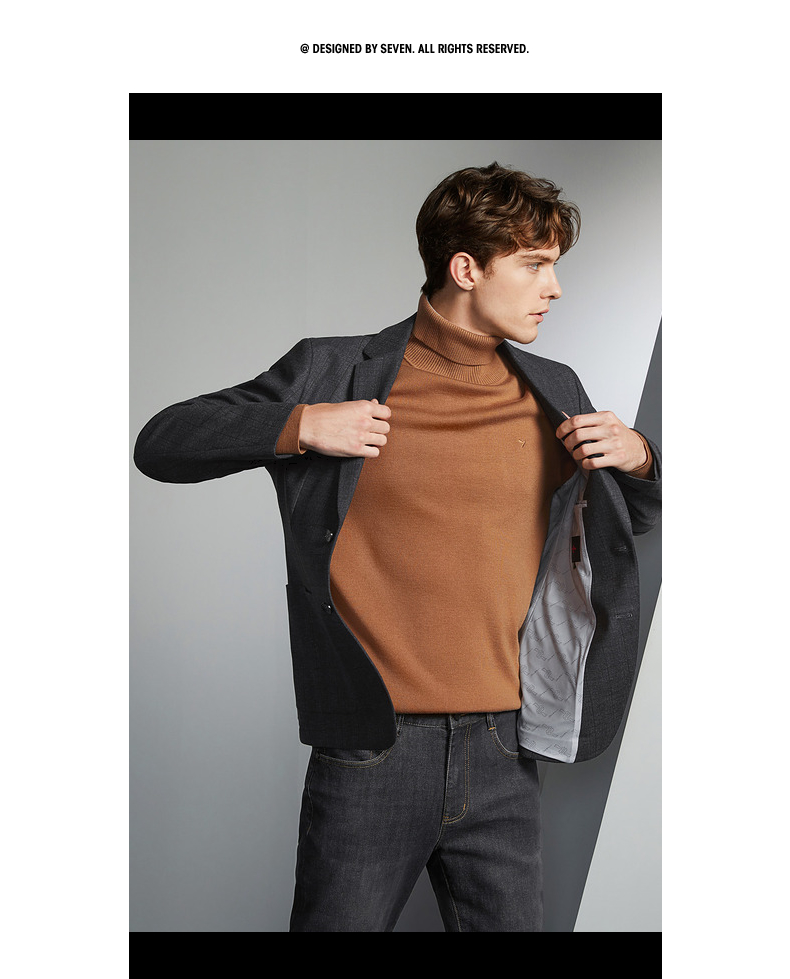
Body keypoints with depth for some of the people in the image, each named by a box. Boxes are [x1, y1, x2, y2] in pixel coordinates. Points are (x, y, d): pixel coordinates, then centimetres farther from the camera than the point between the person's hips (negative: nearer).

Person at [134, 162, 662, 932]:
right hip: (370, 754, -3)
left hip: (503, 758, 4)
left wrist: (638, 458, 0)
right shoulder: (335, 371, -3)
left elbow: (635, 519, 22)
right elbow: (160, 445, -2)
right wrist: (298, 427, -15)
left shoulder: (553, 394, 9)